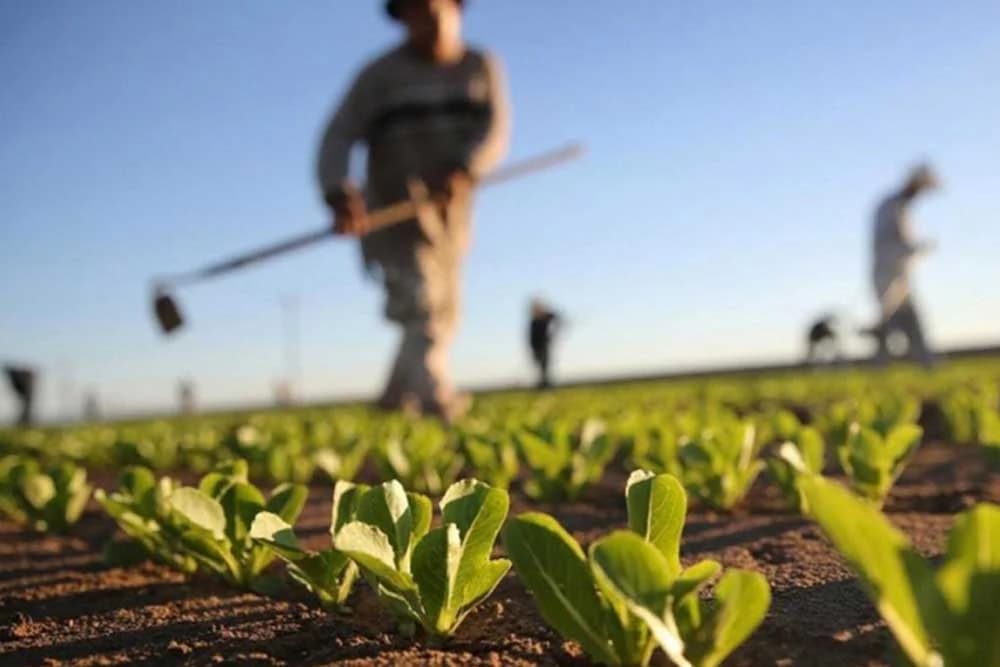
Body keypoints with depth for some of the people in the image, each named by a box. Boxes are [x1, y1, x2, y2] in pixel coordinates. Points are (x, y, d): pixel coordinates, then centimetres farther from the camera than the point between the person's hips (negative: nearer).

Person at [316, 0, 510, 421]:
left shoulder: (482, 68, 7)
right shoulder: (381, 74, -2)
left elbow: (496, 131, -8)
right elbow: (338, 137, -10)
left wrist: (464, 171, -29)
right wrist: (339, 194, -30)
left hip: (450, 209, 4)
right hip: (395, 207, -4)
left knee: (442, 314, 11)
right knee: (419, 299, -23)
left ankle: (396, 401, 28)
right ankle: (435, 395, -37)